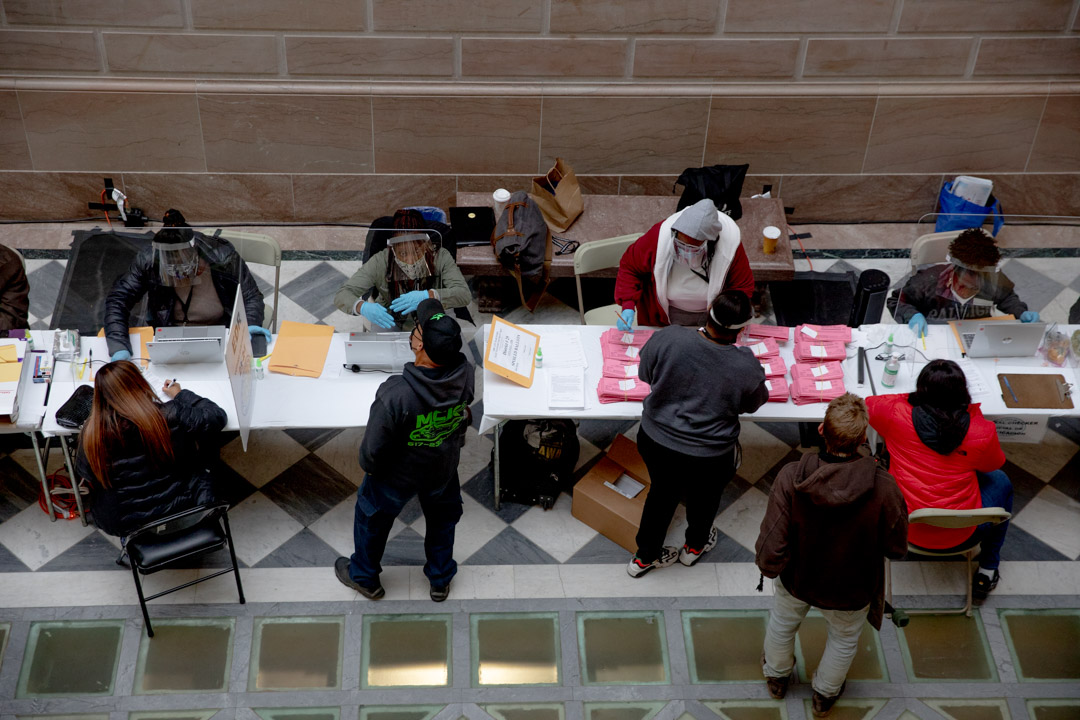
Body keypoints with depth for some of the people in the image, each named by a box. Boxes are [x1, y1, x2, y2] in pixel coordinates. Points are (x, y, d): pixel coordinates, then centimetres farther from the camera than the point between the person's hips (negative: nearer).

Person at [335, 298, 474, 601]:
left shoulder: (395, 395, -43)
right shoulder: (465, 375, -30)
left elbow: (373, 448, -28)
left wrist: (369, 466, -4)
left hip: (397, 477, -3)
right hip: (443, 470, 3)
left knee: (373, 518, 28)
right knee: (442, 519, 32)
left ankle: (364, 577, 53)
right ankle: (440, 580, 55)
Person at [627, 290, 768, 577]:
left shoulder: (669, 338, -22)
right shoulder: (747, 367, -24)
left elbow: (644, 373, -3)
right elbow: (754, 403, -2)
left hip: (654, 442, 2)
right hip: (707, 460, -2)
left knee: (661, 491, 30)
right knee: (704, 498, 31)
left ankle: (644, 555, 51)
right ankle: (695, 546, 59)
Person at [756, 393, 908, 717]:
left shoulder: (791, 477, -34)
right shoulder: (882, 487, -34)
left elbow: (771, 551, -29)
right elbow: (897, 548, -18)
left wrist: (769, 567, -6)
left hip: (796, 581, 1)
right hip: (851, 591, 0)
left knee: (782, 623, 34)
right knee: (844, 638, 33)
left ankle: (777, 677, 62)